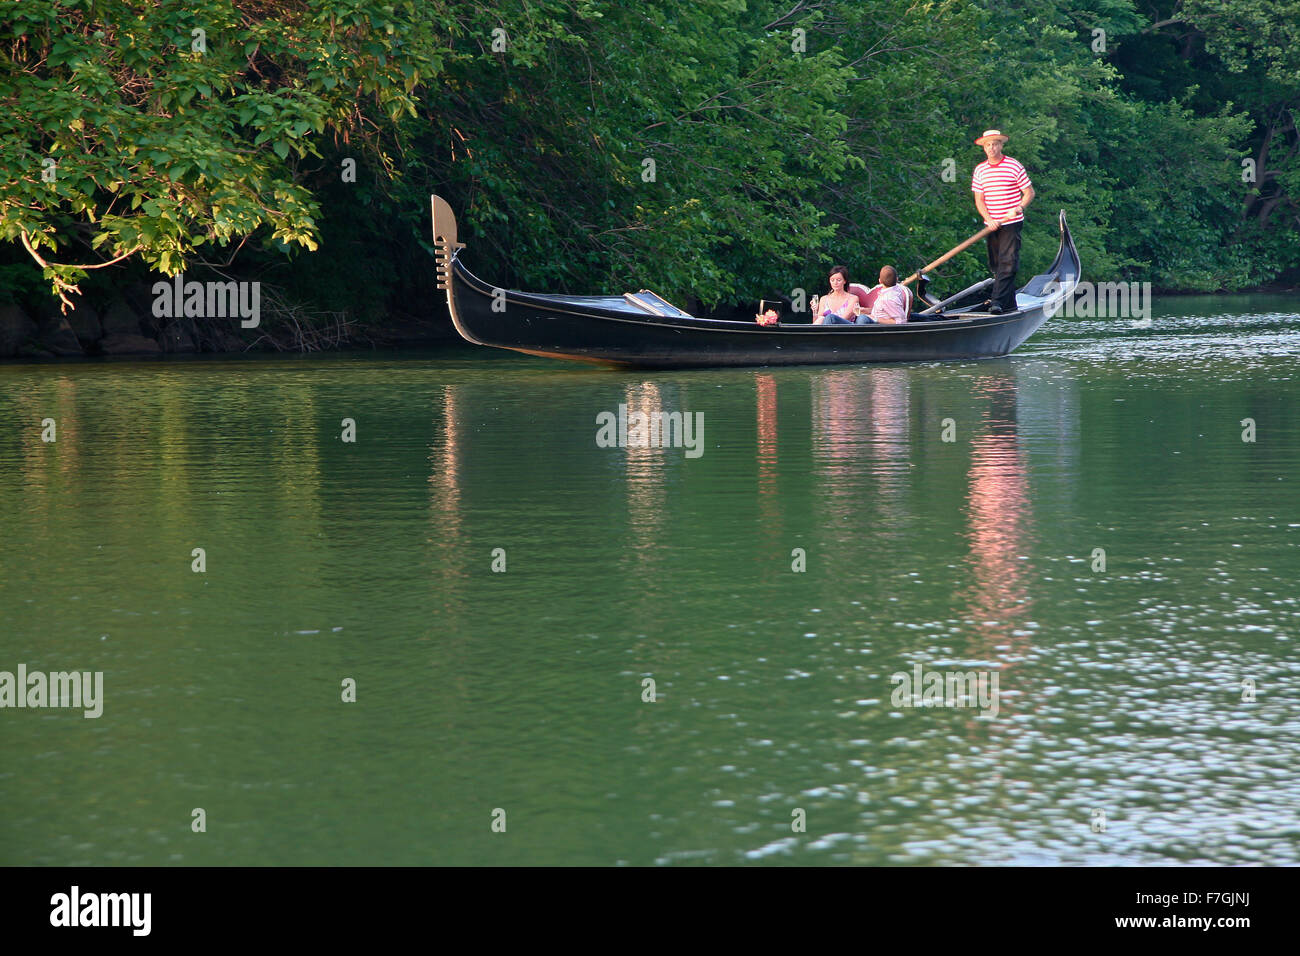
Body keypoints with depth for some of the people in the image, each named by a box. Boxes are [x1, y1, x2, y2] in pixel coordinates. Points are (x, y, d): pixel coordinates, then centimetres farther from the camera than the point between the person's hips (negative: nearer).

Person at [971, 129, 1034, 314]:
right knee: (996, 265, 7)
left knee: (1007, 263, -14)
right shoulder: (980, 170, 8)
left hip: (1012, 223, -5)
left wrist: (1018, 208, -17)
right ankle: (1010, 305, 15)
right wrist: (988, 218, -11)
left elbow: (1029, 192, 0)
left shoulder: (1014, 166, -4)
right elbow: (979, 199, 6)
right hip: (992, 225, 5)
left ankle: (998, 301, -21)